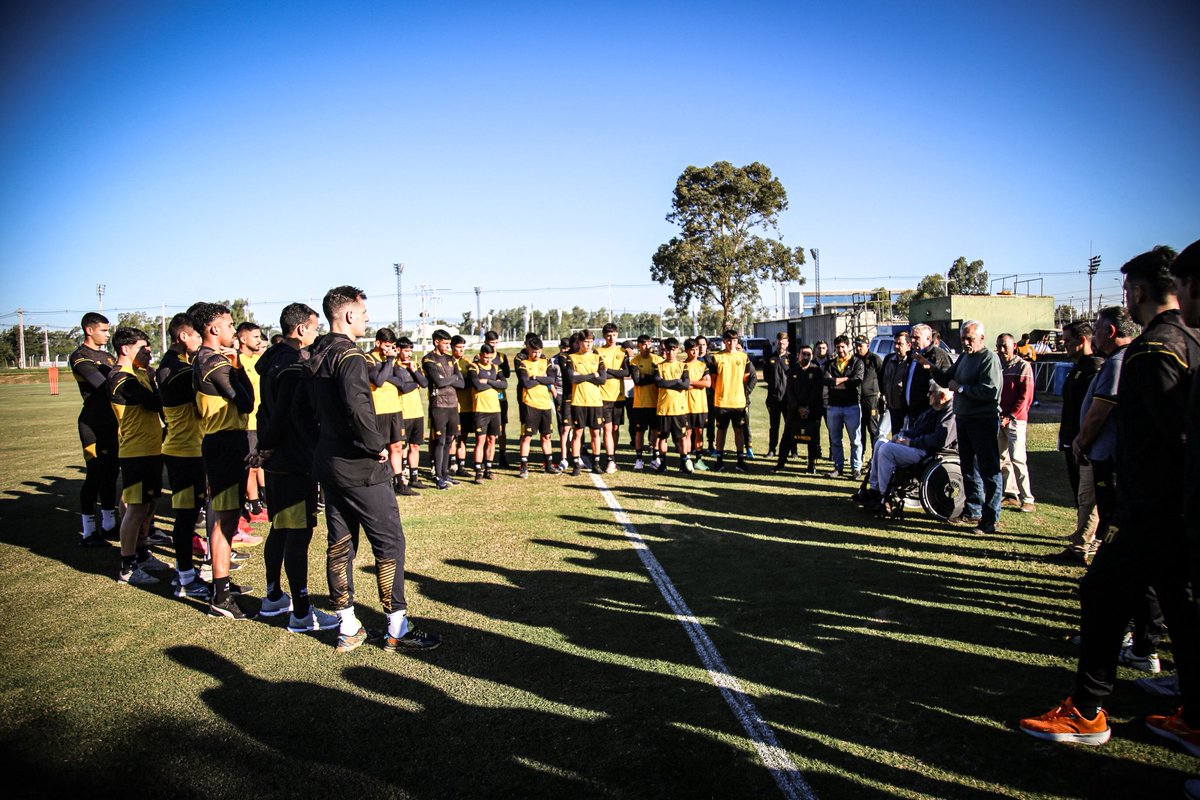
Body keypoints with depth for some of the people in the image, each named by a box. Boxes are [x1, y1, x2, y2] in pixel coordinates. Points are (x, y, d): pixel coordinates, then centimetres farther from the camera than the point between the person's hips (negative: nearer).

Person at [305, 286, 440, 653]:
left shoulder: (316, 355, 10)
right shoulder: (348, 354, -17)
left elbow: (312, 406, 15)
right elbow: (357, 405, -32)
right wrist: (377, 445, -20)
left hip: (328, 463, 9)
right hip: (360, 467, -9)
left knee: (340, 544, 13)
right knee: (389, 543, 1)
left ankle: (347, 628, 21)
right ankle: (397, 629, 7)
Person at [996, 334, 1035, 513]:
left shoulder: (1023, 366, -3)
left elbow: (1026, 397, -8)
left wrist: (1010, 417, -13)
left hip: (1015, 420, -6)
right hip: (998, 419, 6)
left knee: (1017, 459, -10)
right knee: (1001, 458, 8)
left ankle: (1027, 499, -7)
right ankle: (1011, 494, 17)